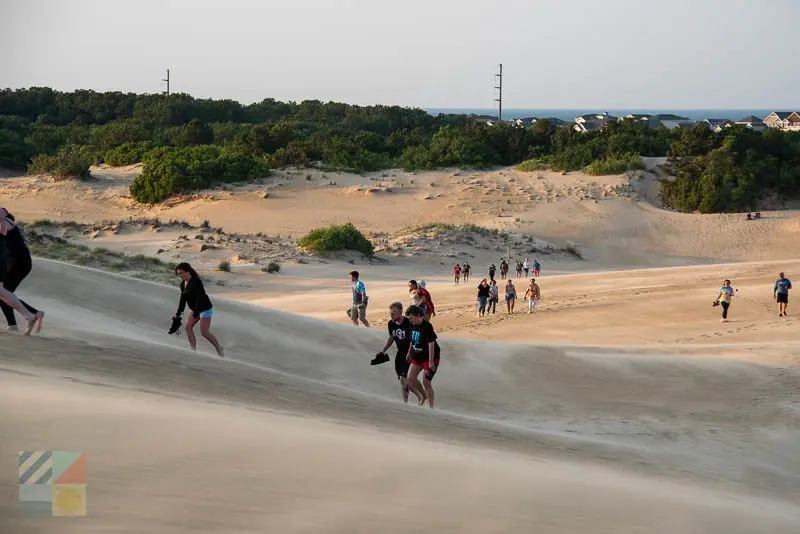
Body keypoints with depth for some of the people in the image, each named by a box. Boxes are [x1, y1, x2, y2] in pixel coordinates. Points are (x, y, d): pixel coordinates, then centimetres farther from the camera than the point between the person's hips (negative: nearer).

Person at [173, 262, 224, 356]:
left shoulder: (196, 282, -23)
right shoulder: (183, 284, 4)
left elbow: (199, 298, -28)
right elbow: (183, 299, 10)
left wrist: (195, 313, -33)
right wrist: (178, 313, 6)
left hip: (205, 309, -9)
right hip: (196, 309, 9)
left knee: (204, 332, -11)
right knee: (188, 326, -3)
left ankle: (219, 349, 5)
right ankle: (194, 350, -2)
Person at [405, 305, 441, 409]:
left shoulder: (427, 327, -21)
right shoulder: (413, 325, 2)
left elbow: (431, 344, -22)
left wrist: (431, 361, -24)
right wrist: (409, 353, 22)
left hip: (429, 357, -7)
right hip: (417, 356, 7)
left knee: (426, 382, -5)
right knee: (410, 378, -3)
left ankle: (431, 406, 7)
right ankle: (423, 396, 20)